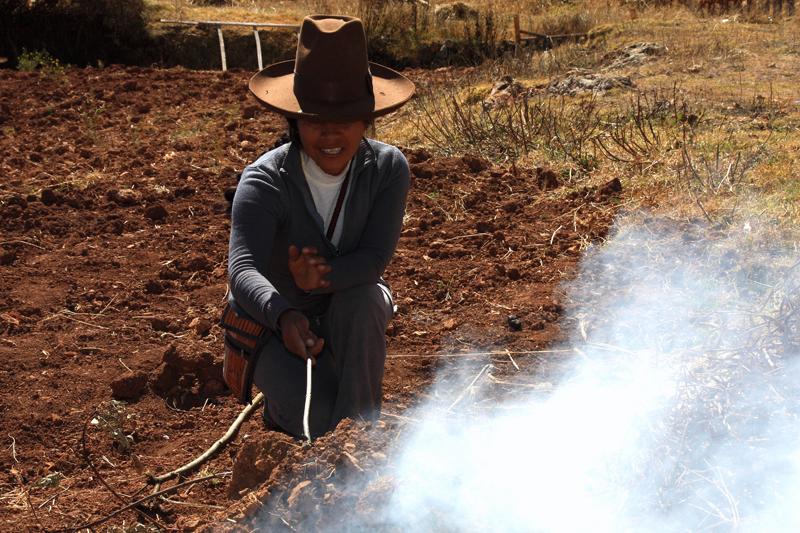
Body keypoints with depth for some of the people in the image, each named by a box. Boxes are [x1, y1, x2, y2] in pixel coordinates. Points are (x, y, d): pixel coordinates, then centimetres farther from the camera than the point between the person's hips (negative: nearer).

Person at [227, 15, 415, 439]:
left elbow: (376, 256, -26)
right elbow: (242, 269, -39)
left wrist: (325, 276, -48)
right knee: (320, 423, -26)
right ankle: (282, 407, 11)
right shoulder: (264, 182, -26)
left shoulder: (388, 168, -18)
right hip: (274, 323, -2)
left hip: (352, 311, 2)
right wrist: (285, 317, -60)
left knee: (360, 299, -35)